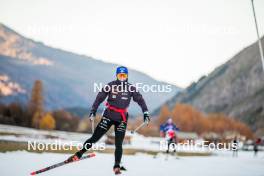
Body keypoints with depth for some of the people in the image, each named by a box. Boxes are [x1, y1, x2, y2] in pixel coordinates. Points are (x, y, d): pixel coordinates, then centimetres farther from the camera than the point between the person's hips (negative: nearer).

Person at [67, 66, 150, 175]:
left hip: (121, 119, 1)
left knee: (118, 144, -4)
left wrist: (145, 113, -4)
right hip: (108, 116, -1)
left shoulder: (131, 88, 0)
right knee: (94, 138, -1)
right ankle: (78, 154, 12)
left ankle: (117, 166, 7)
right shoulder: (111, 85, -3)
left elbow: (140, 100, 3)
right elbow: (99, 98, -1)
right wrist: (93, 111, -5)